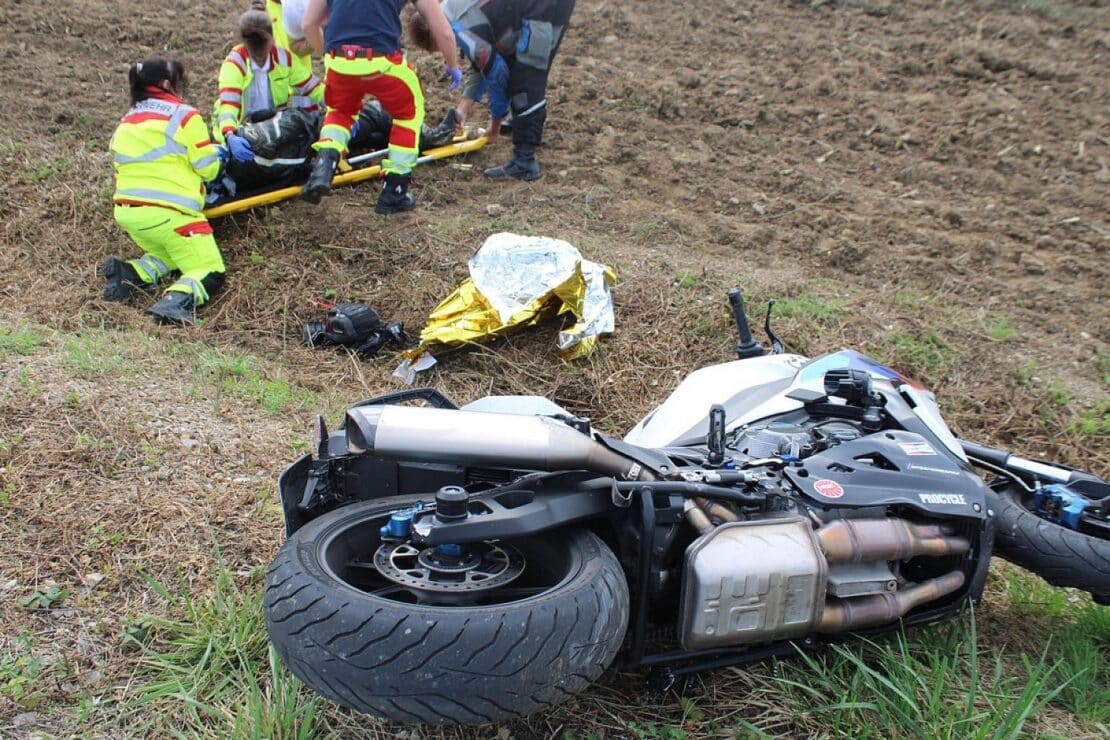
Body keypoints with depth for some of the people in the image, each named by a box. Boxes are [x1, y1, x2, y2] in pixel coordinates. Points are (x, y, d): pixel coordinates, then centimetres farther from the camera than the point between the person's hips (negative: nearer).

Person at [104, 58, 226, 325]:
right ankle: (177, 300, -32)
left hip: (126, 212, 7)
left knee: (170, 254, 30)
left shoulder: (126, 122, 16)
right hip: (168, 213, -7)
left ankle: (129, 273, 1)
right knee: (211, 272, 0)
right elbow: (208, 169, -4)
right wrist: (216, 153, 19)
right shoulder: (185, 116, -5)